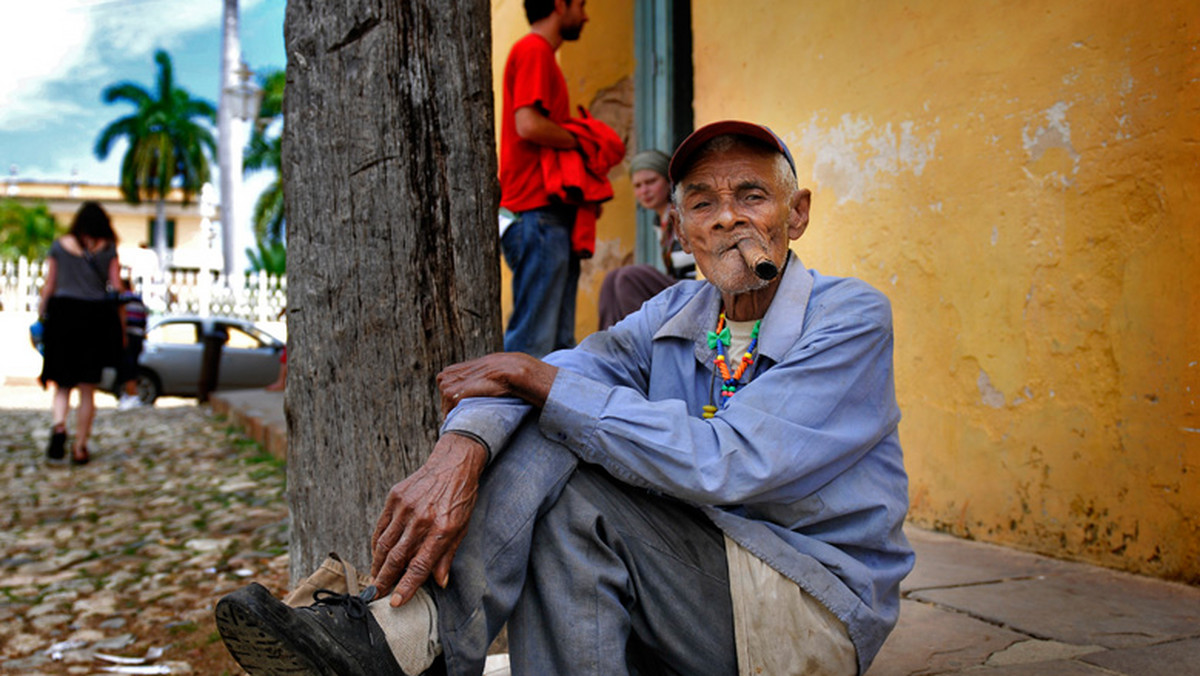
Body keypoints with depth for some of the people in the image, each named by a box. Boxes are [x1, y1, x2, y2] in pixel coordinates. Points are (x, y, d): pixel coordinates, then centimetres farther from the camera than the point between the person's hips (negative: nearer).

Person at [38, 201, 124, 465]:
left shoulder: (59, 245, 5)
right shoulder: (108, 249, 3)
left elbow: (48, 286, 5)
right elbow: (117, 289, -1)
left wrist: (41, 314, 15)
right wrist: (122, 326, 4)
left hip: (63, 314, 0)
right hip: (96, 315, 0)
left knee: (62, 384, 9)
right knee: (88, 389, 7)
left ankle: (59, 425, -19)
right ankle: (80, 448, 7)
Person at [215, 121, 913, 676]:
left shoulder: (851, 319, -13)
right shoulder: (676, 315, 6)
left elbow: (727, 466, -26)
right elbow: (525, 378, -10)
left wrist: (543, 380, -21)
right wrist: (461, 448, -35)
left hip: (823, 607, -5)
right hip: (696, 575, 5)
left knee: (575, 500, -26)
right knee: (556, 422, -18)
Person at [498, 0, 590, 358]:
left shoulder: (543, 55, 23)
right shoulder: (533, 50, -6)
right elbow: (528, 124, -19)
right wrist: (580, 140, -4)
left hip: (555, 212, 10)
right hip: (539, 211, -10)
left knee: (560, 342, 10)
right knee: (532, 340, -10)